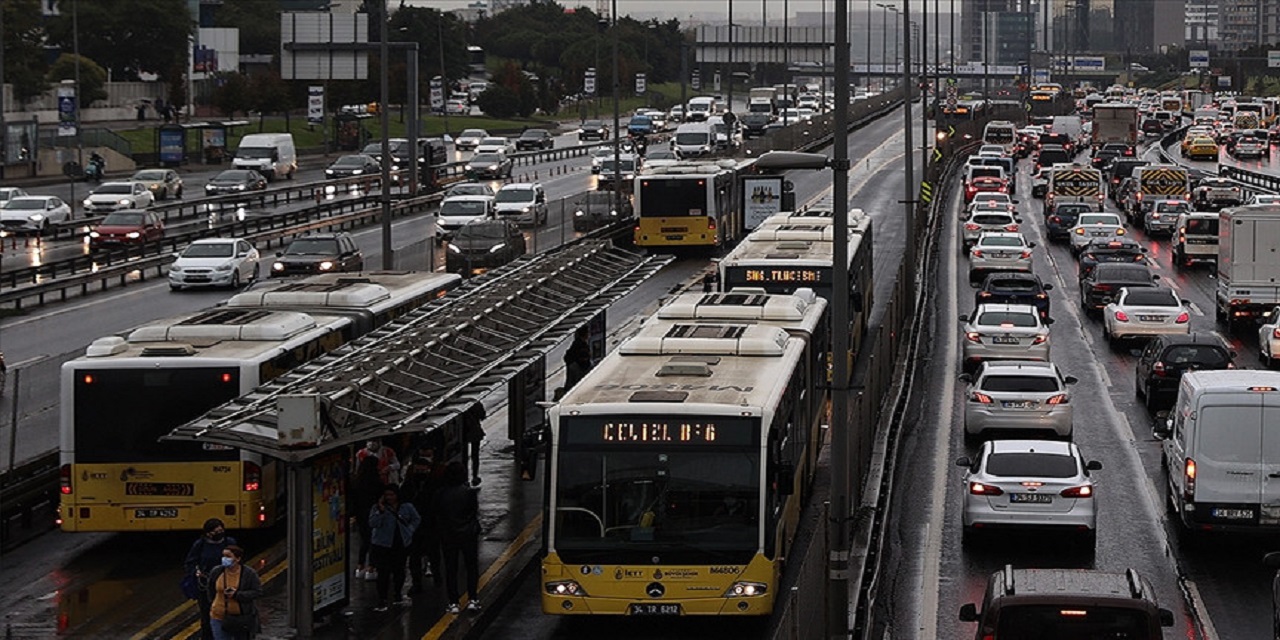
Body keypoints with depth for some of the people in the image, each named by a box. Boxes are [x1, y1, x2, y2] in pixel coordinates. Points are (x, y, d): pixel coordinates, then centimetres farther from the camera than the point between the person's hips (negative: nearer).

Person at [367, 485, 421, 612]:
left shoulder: (407, 507, 4)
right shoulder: (377, 508, -3)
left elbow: (416, 519, 20)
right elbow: (372, 524, -14)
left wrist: (409, 530, 7)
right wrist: (380, 511, -23)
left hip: (401, 544, 2)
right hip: (383, 545, -2)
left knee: (399, 570, 10)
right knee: (383, 573, -9)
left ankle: (398, 594, 33)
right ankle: (382, 601, -8)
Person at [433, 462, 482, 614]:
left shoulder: (441, 494, -9)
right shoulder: (469, 492, -13)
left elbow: (434, 512, -1)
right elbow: (475, 511, -7)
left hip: (448, 536, 1)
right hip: (468, 534, -1)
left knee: (450, 569, 7)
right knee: (472, 567, 11)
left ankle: (453, 603, 5)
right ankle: (472, 600, 6)